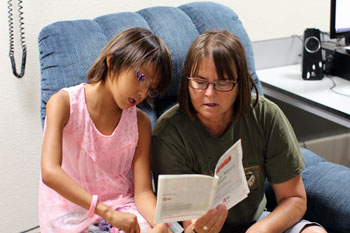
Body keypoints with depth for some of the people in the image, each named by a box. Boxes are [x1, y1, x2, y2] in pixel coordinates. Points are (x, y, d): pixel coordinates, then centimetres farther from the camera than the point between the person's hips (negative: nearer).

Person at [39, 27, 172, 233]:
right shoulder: (65, 103, -9)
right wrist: (108, 213, -30)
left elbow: (143, 192, -3)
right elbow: (50, 172, -23)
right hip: (72, 213, -3)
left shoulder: (140, 122, 3)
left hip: (122, 209, 3)